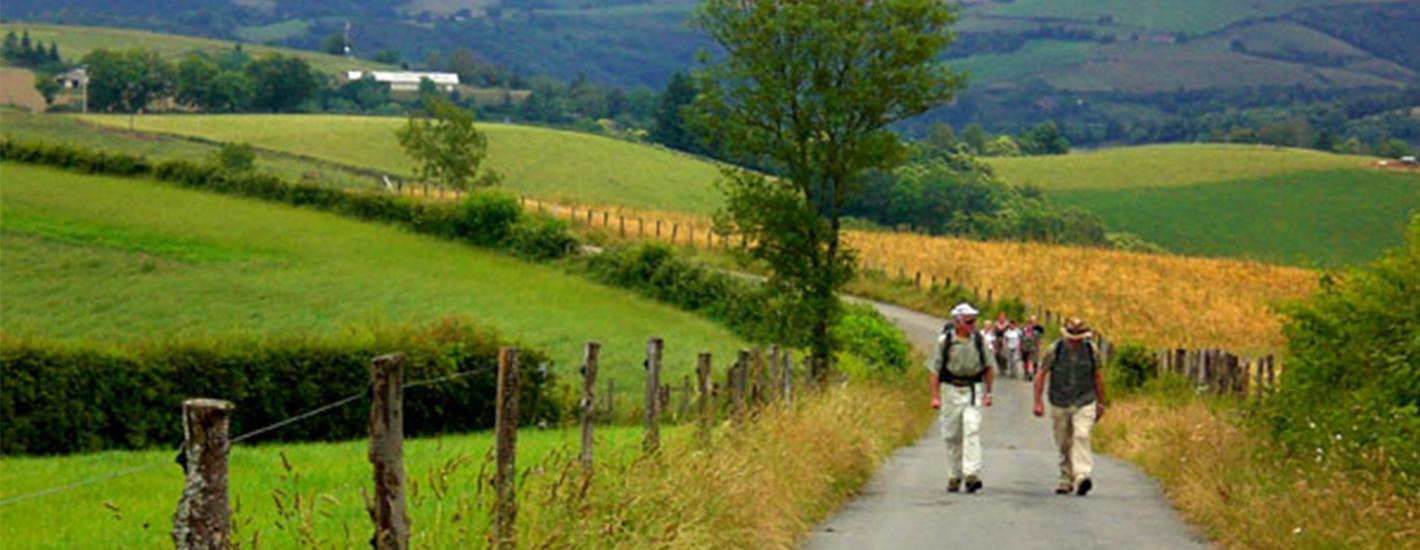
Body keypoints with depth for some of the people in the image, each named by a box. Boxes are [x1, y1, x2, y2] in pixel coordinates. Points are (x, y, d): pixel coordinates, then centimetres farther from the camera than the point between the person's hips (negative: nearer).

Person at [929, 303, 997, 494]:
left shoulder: (979, 340, 0)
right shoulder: (944, 341, -6)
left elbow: (989, 367, 9)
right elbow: (935, 370, -3)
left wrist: (988, 393, 4)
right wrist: (935, 397, -8)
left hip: (974, 390, 0)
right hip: (951, 390, 0)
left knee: (972, 431, -14)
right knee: (952, 435, 5)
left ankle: (972, 474, -19)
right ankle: (954, 477, 17)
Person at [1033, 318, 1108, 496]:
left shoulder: (1091, 350, -5)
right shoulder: (1054, 350, -9)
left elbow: (1097, 376, 8)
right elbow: (1041, 375, -3)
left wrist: (1101, 404, 13)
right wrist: (1038, 402, -9)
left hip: (1084, 403, -1)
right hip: (1059, 404, 1)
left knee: (1081, 436, -19)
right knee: (1064, 444, 8)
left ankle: (1082, 477, -31)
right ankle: (1067, 479, 24)